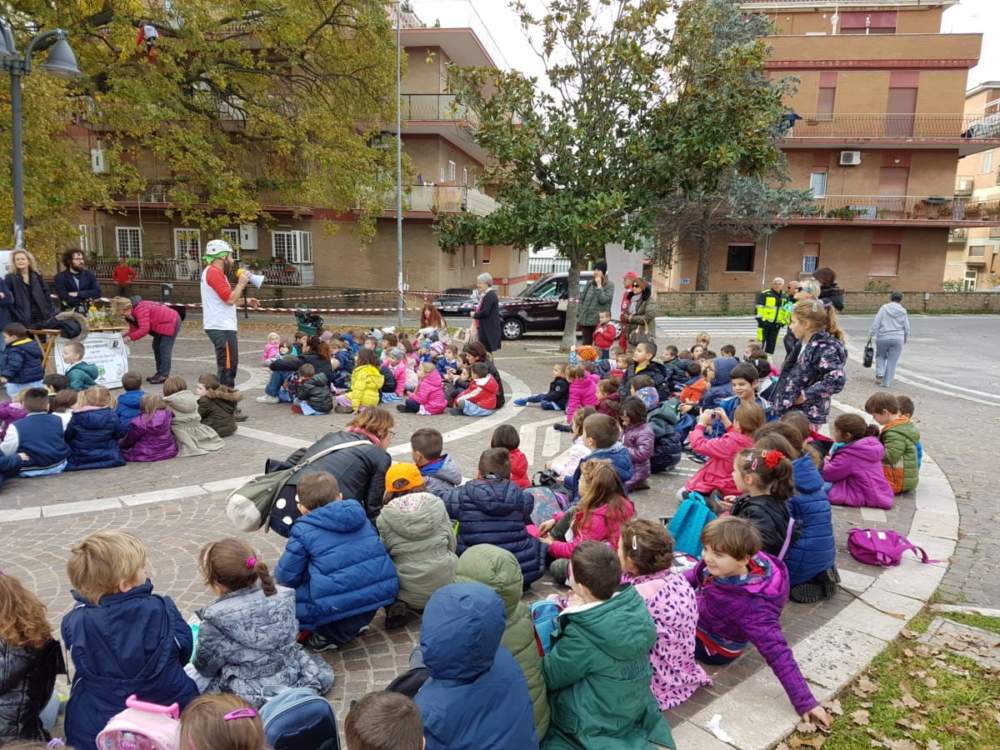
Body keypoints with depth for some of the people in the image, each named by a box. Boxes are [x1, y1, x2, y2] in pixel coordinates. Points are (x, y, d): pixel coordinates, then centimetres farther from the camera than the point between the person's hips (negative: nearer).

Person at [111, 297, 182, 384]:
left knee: (164, 349, -12)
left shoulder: (140, 309, -27)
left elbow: (144, 329, -31)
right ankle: (160, 372, 19)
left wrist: (130, 337, -25)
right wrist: (123, 335, -10)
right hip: (161, 325, 11)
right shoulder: (131, 314, 5)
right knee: (156, 347, 13)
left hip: (171, 322, -11)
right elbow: (133, 329, 6)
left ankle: (164, 375, -9)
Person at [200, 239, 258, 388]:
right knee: (227, 366, -7)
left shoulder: (214, 272, 19)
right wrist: (241, 283, -8)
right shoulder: (214, 272, -14)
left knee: (229, 365, 17)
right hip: (221, 328, -11)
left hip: (222, 326, 11)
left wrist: (245, 301, 14)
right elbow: (230, 299, -20)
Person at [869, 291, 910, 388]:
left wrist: (871, 334, -2)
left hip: (883, 338, -1)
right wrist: (906, 338, 22)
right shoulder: (903, 311, 3)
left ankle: (879, 374, 2)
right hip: (897, 339, 1)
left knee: (880, 356, 21)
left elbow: (876, 323, -7)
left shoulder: (884, 308, -2)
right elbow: (907, 327, 8)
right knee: (892, 361, 6)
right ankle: (886, 382, 6)